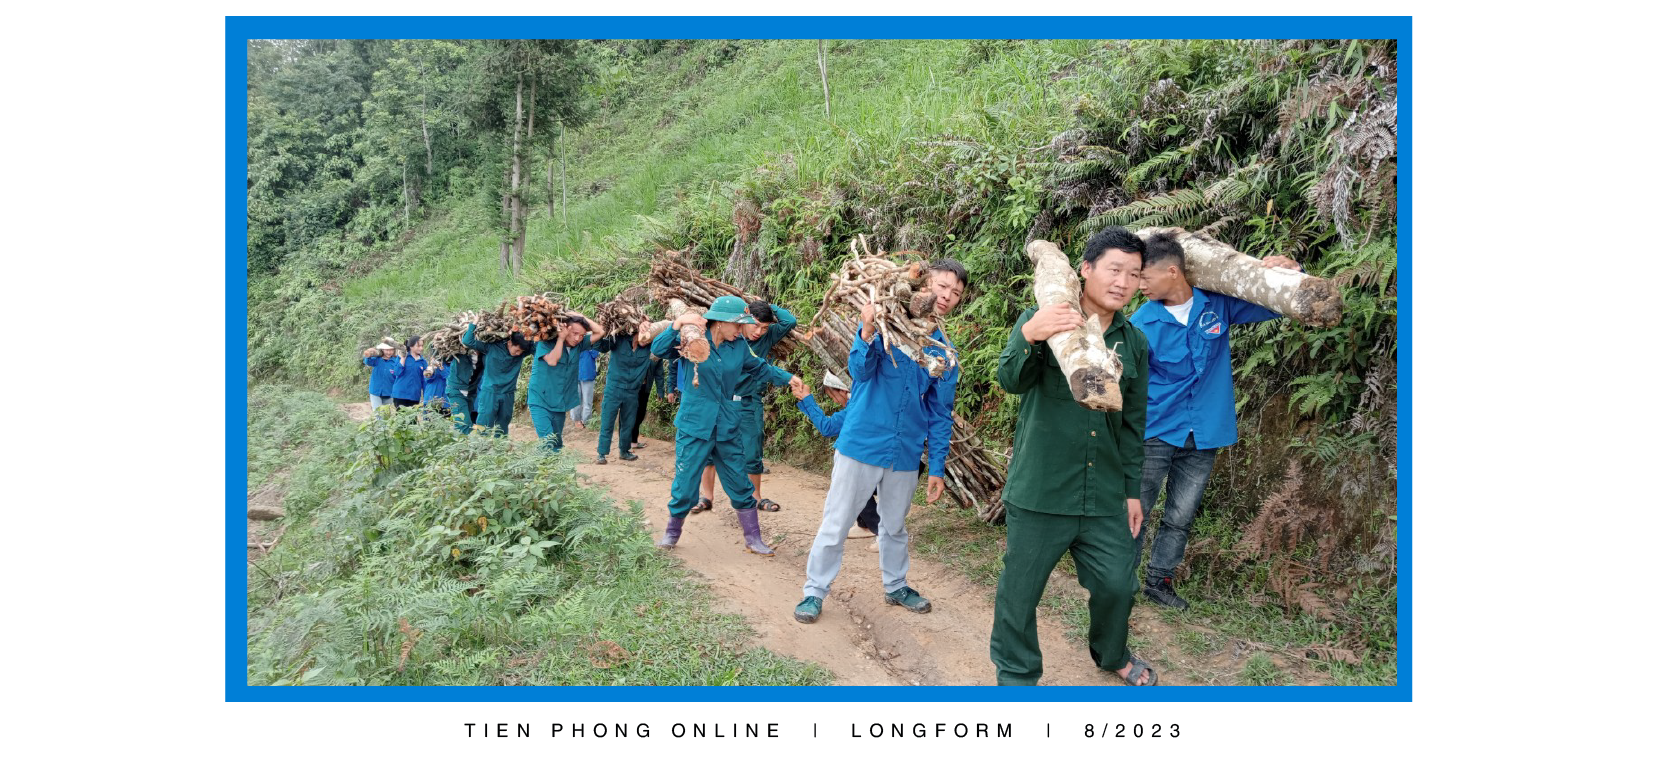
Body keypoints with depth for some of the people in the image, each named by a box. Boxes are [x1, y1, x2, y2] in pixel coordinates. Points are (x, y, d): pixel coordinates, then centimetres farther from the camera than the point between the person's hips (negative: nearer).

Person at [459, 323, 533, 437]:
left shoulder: (522, 354, -1)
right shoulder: (491, 347, -9)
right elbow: (468, 341, -10)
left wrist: (530, 338, -17)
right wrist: (474, 323, -12)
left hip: (507, 396, 4)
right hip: (489, 393, -3)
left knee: (502, 432, 11)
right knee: (484, 428, -7)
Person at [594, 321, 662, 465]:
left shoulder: (649, 349, -5)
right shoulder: (619, 340, -12)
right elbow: (599, 346, -19)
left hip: (632, 392, 3)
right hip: (613, 389, -3)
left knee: (628, 424, 14)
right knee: (607, 423, 2)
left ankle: (624, 451, 30)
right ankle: (601, 453, 13)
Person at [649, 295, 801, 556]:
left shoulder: (738, 346, 2)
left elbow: (760, 367, 18)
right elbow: (658, 349, -20)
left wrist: (787, 378, 9)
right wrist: (679, 323, -31)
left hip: (727, 426, 3)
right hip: (694, 424, -3)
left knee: (740, 484, 8)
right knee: (685, 483, 3)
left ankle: (752, 538, 20)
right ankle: (672, 532, 28)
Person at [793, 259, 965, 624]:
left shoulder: (944, 351, 5)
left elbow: (940, 413, 9)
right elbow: (860, 370, -19)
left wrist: (937, 468, 7)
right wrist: (868, 333, -38)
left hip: (905, 453, 4)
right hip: (862, 441, -4)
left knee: (895, 525, 20)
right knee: (836, 523, 3)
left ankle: (896, 586, 38)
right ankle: (815, 591, 16)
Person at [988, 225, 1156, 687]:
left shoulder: (1134, 343, 7)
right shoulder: (1042, 320, -7)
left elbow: (1133, 424, 14)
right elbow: (1010, 379, -23)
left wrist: (1133, 490, 15)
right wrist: (1029, 337, -44)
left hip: (1104, 498, 4)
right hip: (1039, 492, -4)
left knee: (1117, 583, 13)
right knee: (1020, 589, 5)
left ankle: (1111, 654, 43)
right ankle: (1016, 675, 27)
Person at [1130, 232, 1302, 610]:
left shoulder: (1217, 305, -4)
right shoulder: (1141, 324, -10)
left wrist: (1290, 270, -15)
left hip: (1202, 439, 2)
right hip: (1155, 434, -2)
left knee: (1181, 518, 13)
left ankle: (1160, 579, 29)